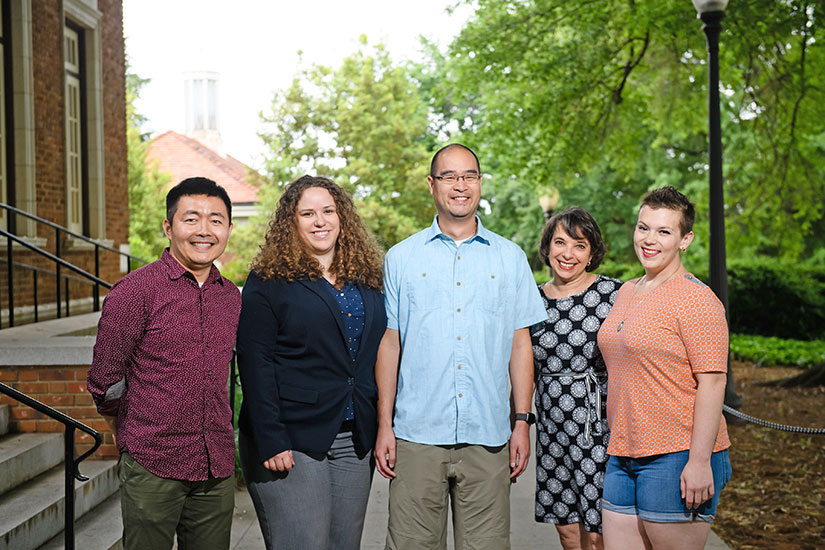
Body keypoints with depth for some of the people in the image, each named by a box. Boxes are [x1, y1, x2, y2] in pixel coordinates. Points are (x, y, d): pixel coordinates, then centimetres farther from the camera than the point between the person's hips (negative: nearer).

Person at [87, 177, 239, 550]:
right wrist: (131, 434, 9)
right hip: (153, 468, -5)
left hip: (217, 469, 5)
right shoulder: (134, 291, -10)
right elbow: (104, 381, -4)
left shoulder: (231, 297, 9)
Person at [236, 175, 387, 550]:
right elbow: (255, 365, -9)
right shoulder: (268, 282, -4)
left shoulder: (366, 280, 12)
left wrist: (381, 430, 8)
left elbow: (377, 356, 15)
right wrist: (270, 441, -16)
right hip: (290, 443, -5)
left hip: (355, 443, 5)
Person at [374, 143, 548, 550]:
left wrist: (522, 421, 4)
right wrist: (384, 425, 2)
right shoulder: (401, 257, 7)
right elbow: (389, 343, 7)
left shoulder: (510, 258, 9)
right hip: (417, 436, 0)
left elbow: (520, 343, 10)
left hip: (488, 439, 1)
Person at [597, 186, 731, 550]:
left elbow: (712, 383, -15)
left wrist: (699, 461, -20)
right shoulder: (626, 293, 15)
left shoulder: (695, 299, -10)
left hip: (676, 457, -8)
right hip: (624, 455, 8)